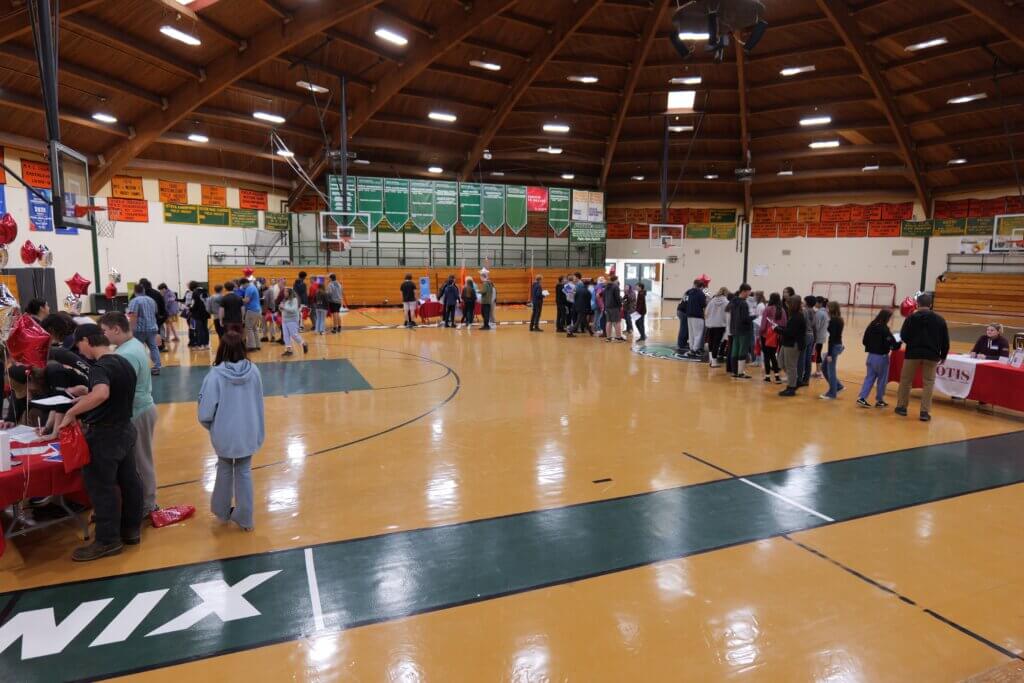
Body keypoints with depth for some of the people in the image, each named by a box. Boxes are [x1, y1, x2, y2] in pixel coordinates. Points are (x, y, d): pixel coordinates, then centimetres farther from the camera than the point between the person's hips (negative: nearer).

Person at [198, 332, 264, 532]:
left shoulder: (216, 375, -21)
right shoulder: (253, 370, -11)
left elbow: (205, 412, -18)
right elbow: (258, 403, 1)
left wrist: (211, 427, 4)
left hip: (225, 434, -1)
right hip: (248, 433, 2)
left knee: (225, 469, 23)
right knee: (244, 472, 16)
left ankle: (222, 511, 39)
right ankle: (245, 518, 24)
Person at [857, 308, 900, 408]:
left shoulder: (871, 326, 1)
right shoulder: (885, 329, -18)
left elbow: (865, 341, 8)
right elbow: (892, 344, -18)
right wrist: (898, 343, 2)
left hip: (871, 355, 6)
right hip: (881, 357, -6)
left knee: (869, 377, 12)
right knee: (882, 379, 9)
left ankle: (862, 398, 3)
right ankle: (879, 401, 18)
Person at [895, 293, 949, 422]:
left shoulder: (912, 317, -5)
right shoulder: (939, 319, 3)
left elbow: (903, 337, -5)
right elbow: (945, 340, 6)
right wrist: (943, 356, 17)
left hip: (913, 353, -1)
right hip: (931, 354, 1)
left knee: (906, 380, 12)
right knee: (928, 382, 7)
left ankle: (902, 407, 19)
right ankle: (925, 412, 3)